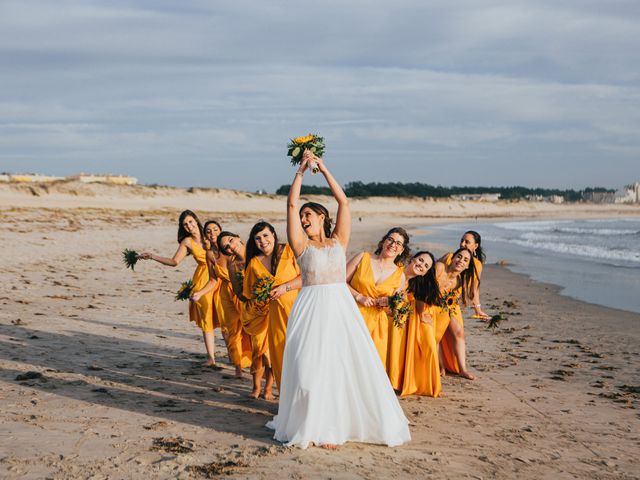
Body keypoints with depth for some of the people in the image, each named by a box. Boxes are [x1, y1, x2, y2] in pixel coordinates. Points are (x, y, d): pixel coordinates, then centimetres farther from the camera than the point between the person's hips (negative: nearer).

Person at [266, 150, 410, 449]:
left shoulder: (339, 241, 13)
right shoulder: (301, 244, 9)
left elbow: (343, 202, 7)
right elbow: (291, 204, 2)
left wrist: (323, 169, 9)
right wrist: (301, 170, 6)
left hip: (341, 307, 2)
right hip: (311, 309, -2)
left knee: (353, 364, 0)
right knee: (313, 366, -5)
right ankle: (316, 427, 4)